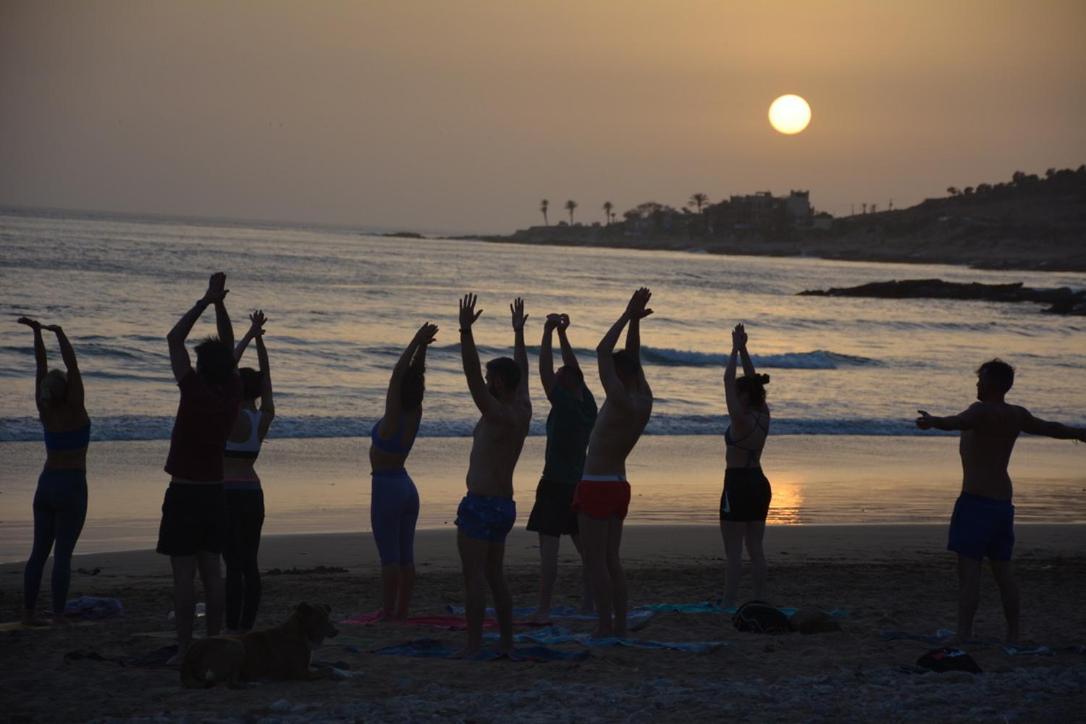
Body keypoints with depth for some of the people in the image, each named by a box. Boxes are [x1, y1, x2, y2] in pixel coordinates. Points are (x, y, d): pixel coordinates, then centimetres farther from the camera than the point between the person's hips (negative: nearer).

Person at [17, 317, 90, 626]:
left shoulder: (45, 411, 2)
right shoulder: (74, 411, -12)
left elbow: (41, 367, 3)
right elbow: (72, 366, -14)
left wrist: (37, 332, 4)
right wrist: (59, 334, -14)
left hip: (46, 484, 6)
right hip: (72, 486, -6)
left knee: (39, 551, 8)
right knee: (63, 553, -6)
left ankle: (29, 612, 7)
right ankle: (58, 616, -8)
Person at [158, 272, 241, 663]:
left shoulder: (196, 393, -15)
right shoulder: (232, 396, 0)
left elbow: (174, 339, -10)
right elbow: (229, 348, 13)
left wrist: (206, 302, -5)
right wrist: (219, 304, 9)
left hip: (185, 494, -6)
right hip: (215, 493, 6)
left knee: (184, 574, -6)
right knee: (211, 572, 10)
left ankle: (185, 649, -7)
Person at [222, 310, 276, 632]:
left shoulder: (233, 417, -13)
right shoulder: (265, 417, 4)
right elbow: (266, 376, 12)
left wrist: (250, 336, -7)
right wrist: (259, 340, 10)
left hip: (228, 494, -7)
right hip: (254, 493, 7)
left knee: (233, 565, -9)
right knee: (250, 564, 8)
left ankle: (232, 628, -9)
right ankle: (247, 625, 10)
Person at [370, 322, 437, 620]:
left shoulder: (393, 419, -16)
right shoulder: (415, 415, 1)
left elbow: (398, 374, -20)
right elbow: (416, 376, 6)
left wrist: (417, 342, -18)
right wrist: (422, 346, 2)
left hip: (386, 487, -8)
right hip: (406, 486, 8)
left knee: (390, 556, -7)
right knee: (405, 556, 8)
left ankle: (387, 612, -7)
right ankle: (401, 611, 10)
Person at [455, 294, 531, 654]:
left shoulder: (498, 415, -16)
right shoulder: (523, 410, 8)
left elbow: (471, 375, -26)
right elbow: (522, 372, 24)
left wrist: (466, 331, -29)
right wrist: (518, 333, 34)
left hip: (480, 505, -9)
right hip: (504, 506, 9)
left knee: (474, 577, -9)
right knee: (494, 576, 16)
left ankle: (473, 647, -12)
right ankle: (506, 642, 17)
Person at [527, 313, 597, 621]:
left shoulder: (564, 405, -14)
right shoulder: (588, 405, 5)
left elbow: (546, 371, -14)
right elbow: (573, 369, 15)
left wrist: (548, 332, -10)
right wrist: (562, 332, 15)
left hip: (555, 487, -8)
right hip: (580, 486, 8)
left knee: (548, 550, -9)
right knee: (587, 549, 12)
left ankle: (543, 609, -12)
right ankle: (588, 603, 15)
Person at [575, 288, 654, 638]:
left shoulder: (622, 402, -19)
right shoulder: (644, 399, 5)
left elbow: (603, 352, -20)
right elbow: (632, 357, 15)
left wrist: (628, 317, -14)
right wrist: (635, 320, 9)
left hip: (596, 487, -9)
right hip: (618, 486, 9)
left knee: (596, 562, -6)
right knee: (611, 560, 12)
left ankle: (605, 626, -8)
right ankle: (620, 623, 11)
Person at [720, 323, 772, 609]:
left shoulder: (741, 419, -17)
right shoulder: (763, 416, 4)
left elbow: (728, 380, -16)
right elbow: (752, 380, 14)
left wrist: (736, 350, -9)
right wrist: (743, 350, 11)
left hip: (738, 485, -8)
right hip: (758, 483, 8)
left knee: (733, 551, -6)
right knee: (755, 548, 11)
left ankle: (729, 604, -6)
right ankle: (760, 601, 12)